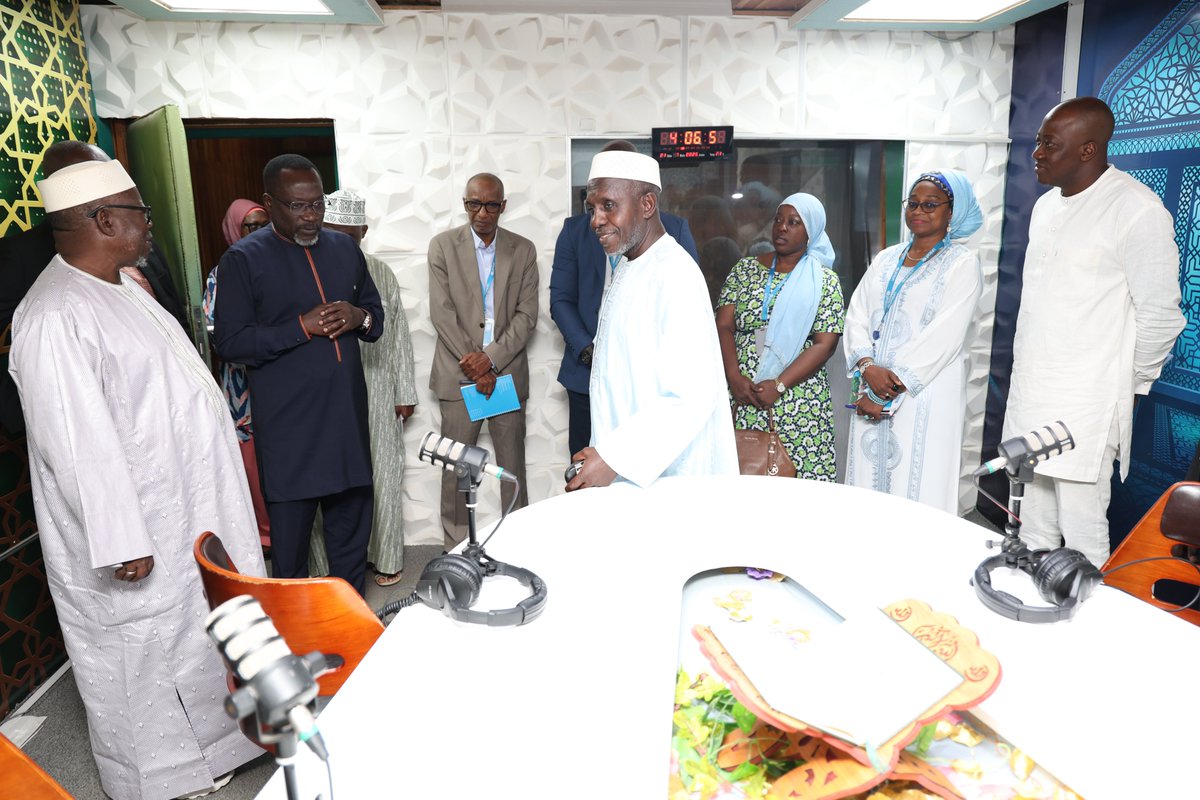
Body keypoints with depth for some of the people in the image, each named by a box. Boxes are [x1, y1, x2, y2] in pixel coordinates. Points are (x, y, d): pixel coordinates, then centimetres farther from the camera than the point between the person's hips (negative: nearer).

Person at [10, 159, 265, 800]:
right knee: (145, 653, 10)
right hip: (139, 529, -10)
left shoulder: (122, 286, 8)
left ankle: (203, 740, 44)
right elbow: (78, 442, -26)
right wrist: (121, 542, -25)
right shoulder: (55, 317, -24)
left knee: (195, 634, 24)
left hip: (186, 506, 10)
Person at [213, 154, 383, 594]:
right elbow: (230, 342, -11)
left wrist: (360, 318, -6)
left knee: (352, 524, 16)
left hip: (347, 417, 5)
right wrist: (302, 327, -20)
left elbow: (376, 312, 17)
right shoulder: (243, 259, -6)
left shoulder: (345, 248, 9)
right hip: (288, 427, -5)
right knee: (289, 534, 7)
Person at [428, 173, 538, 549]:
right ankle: (456, 549, 15)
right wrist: (474, 367, -10)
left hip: (508, 372, 1)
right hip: (459, 375, -1)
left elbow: (527, 314, 0)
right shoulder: (443, 245, 3)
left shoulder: (523, 250, 6)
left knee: (512, 465, 6)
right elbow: (442, 313, -4)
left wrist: (491, 357, -12)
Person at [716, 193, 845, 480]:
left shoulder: (824, 281, 5)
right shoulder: (744, 270, 10)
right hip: (740, 393, 2)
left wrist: (779, 385, -14)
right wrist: (734, 377, -12)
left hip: (797, 401, -1)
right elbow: (724, 327, 3)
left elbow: (825, 344, -3)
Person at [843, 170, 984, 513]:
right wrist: (868, 367, -11)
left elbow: (943, 338, -11)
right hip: (873, 391, 5)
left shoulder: (962, 264, -2)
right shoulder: (885, 259, 15)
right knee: (868, 484, 7)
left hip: (925, 398, -5)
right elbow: (856, 317, 9)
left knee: (917, 490, -4)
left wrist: (887, 395, -14)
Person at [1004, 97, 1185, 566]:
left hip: (1086, 410, -7)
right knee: (1032, 532, 16)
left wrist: (1129, 384, 1)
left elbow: (1160, 315, -9)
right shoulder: (1047, 205, 12)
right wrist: (1028, 376, 17)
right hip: (1029, 401, 7)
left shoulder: (1136, 210, -12)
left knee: (1082, 537, 0)